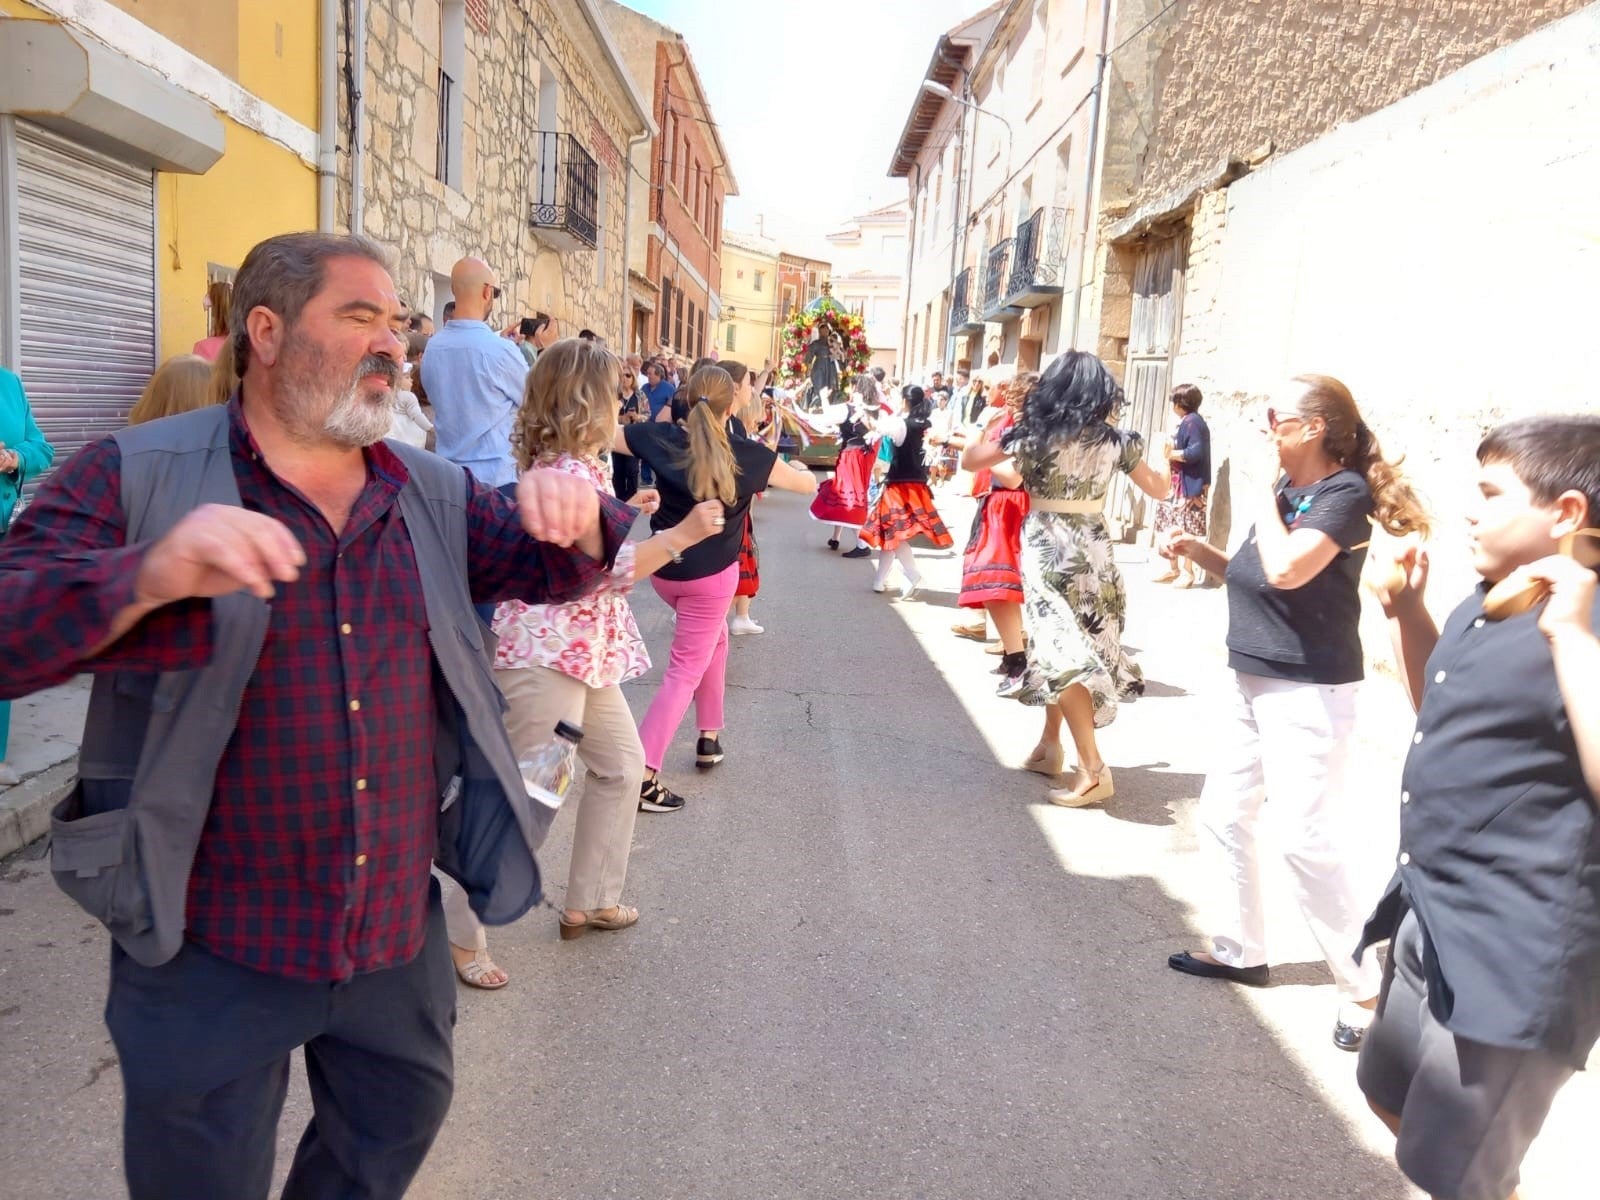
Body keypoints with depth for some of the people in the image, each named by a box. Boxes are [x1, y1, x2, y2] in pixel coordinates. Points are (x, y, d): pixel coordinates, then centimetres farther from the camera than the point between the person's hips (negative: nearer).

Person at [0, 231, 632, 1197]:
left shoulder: (434, 493, 4)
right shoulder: (134, 478, -10)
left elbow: (551, 570, 9)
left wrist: (574, 514, -15)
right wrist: (150, 575, -37)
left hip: (400, 930, 4)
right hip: (212, 945, -4)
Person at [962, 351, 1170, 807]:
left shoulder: (1032, 434, -8)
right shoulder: (1116, 440, 1)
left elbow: (970, 461, 0)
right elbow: (1158, 490, 12)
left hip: (1046, 548, -4)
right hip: (1093, 548, 4)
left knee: (1060, 651, -7)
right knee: (1084, 645, 18)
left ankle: (1093, 768, -13)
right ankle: (1051, 741, 30)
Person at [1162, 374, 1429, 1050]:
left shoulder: (1346, 492, -16)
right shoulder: (1288, 490, 9)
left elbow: (1284, 570, -30)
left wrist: (1266, 502, -15)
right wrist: (1196, 549, 2)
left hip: (1307, 692, -9)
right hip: (1251, 682, 9)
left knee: (1307, 840, -6)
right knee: (1224, 816, 14)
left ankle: (1363, 987, 9)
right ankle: (1240, 950, 29)